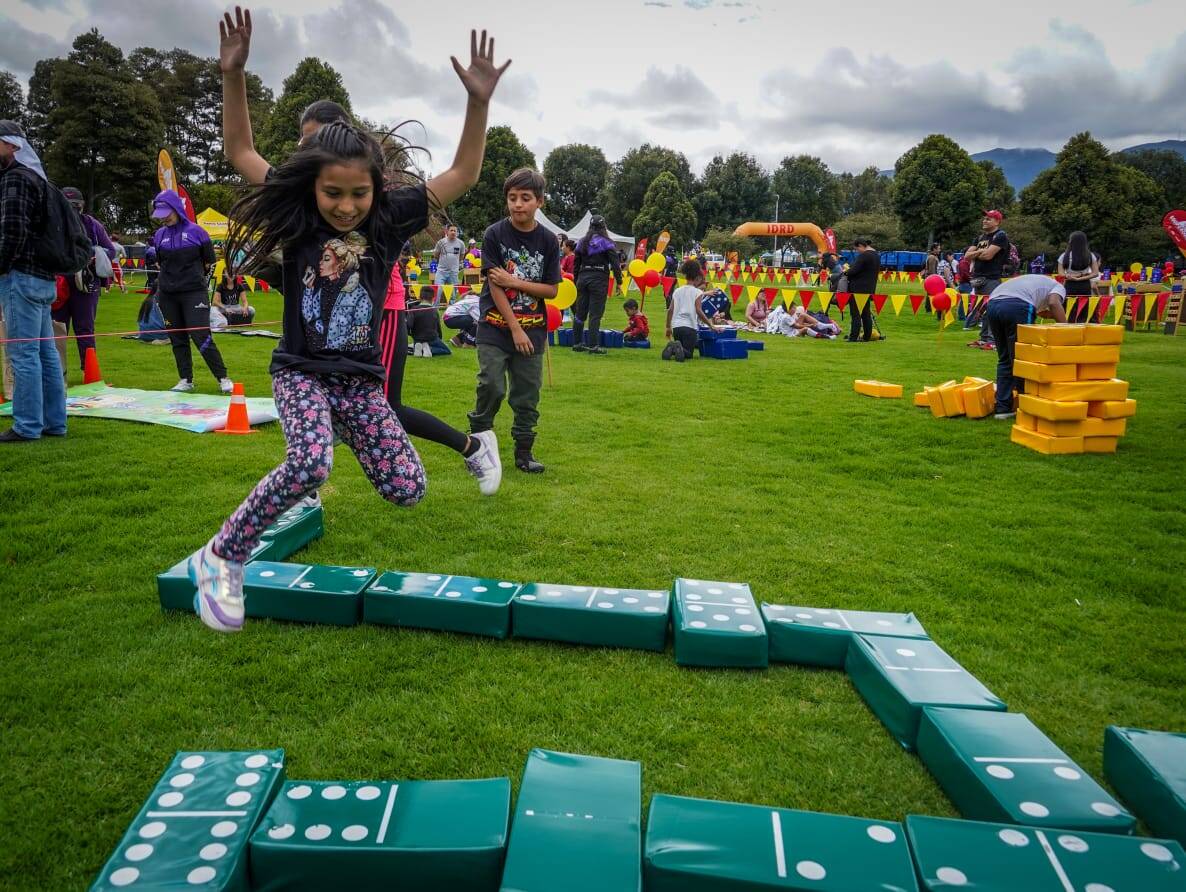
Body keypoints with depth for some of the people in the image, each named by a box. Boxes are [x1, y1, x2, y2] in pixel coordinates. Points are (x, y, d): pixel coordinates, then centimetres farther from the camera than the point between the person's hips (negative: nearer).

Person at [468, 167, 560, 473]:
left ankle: (524, 452, 19)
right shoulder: (494, 234, -5)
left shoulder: (548, 241, 1)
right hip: (495, 328, -2)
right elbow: (494, 285, -9)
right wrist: (515, 329, -12)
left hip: (532, 330, 2)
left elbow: (552, 290, 0)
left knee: (527, 395, 6)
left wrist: (515, 282, -14)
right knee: (492, 387, -12)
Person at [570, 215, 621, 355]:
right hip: (599, 279, -5)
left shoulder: (582, 242, 11)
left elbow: (576, 263, 14)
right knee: (595, 314, -4)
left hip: (583, 277, 5)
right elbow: (615, 263, -11)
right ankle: (593, 345, -4)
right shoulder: (605, 242, -5)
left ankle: (577, 343, 18)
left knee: (580, 312, 11)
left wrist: (577, 280, 19)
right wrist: (618, 280, -7)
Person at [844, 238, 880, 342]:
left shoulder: (863, 256, -18)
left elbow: (853, 271, -23)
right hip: (869, 289, 9)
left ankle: (853, 337, -5)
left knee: (856, 314, -6)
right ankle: (867, 336, 17)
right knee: (866, 314, 14)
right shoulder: (876, 255, 13)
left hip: (858, 289, -9)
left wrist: (847, 270, -1)